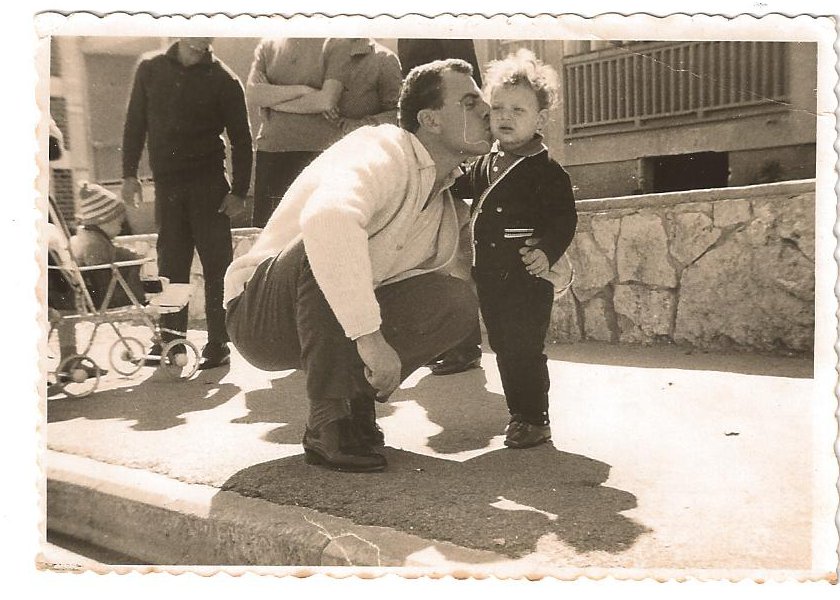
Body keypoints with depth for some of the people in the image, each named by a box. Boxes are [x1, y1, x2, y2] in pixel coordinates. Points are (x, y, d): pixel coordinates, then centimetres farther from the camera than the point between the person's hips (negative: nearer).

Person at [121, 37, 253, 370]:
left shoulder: (223, 79, -1)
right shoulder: (151, 69, 8)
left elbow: (241, 139, -1)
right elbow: (135, 123, 12)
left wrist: (239, 191, -7)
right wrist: (129, 174, 5)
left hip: (209, 183, -3)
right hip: (166, 183, 3)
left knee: (216, 263, -2)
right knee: (170, 263, 6)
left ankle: (218, 343, 3)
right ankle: (170, 339, 15)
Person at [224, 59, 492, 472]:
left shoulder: (447, 201, 7)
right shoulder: (382, 151, -22)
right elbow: (327, 217, -43)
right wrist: (369, 334, -44)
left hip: (338, 323, 7)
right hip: (260, 314, -7)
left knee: (457, 299, -10)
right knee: (330, 246, -37)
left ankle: (357, 400, 0)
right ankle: (326, 424, -24)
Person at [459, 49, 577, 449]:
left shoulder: (546, 171, -10)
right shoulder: (485, 165, 12)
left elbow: (564, 218, -14)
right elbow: (468, 188, 30)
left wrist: (548, 251, -28)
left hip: (527, 277, -8)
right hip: (490, 276, 8)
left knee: (525, 351, -6)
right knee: (503, 348, 15)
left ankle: (535, 420, 8)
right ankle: (518, 414, 29)